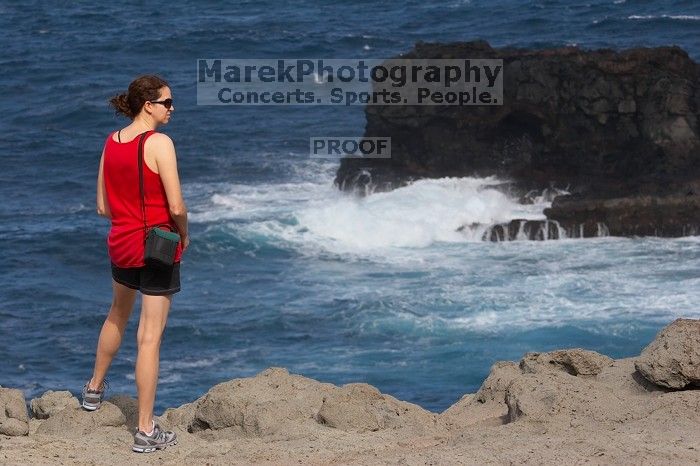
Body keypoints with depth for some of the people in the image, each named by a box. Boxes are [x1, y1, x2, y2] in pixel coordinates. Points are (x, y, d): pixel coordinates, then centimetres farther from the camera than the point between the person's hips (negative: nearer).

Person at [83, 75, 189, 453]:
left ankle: (95, 389, 50)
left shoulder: (111, 143, 3)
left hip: (121, 243, 7)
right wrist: (183, 235, -1)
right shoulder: (159, 143, -18)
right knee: (150, 337, -3)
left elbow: (102, 207, 8)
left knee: (117, 316, 31)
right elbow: (176, 206, -20)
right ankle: (146, 432, 0)